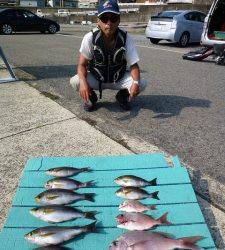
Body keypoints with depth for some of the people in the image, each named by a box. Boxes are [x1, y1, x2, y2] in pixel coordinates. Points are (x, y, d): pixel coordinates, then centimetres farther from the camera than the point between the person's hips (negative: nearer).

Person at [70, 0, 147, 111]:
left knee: (142, 84, -24)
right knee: (75, 81, -29)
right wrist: (83, 82, -39)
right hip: (95, 78, 0)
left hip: (119, 79, 1)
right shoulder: (90, 38, -19)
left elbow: (133, 65, -15)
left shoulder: (126, 38, -17)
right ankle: (91, 97, 6)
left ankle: (123, 95, 10)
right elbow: (82, 64, -17)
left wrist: (136, 82, -37)